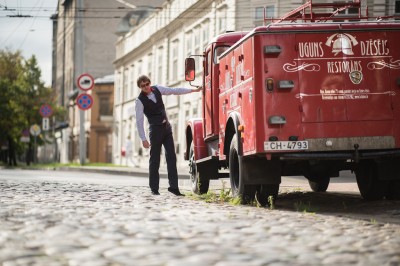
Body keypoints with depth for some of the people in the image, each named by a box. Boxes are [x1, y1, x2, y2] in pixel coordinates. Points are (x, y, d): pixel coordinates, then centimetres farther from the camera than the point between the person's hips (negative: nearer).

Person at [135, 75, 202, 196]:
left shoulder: (157, 89, 3)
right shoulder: (140, 100, -12)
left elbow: (175, 90, 9)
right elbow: (139, 121, -13)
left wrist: (194, 90, 8)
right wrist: (143, 139, -18)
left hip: (166, 127, 5)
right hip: (155, 130, -5)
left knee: (171, 156, -1)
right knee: (155, 159, -1)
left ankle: (173, 186, -1)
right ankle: (154, 188, 7)